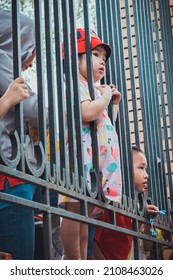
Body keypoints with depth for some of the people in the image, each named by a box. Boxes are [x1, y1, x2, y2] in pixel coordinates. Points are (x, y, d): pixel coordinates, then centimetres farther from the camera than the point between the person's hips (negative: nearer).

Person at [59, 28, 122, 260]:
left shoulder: (92, 90, 27)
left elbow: (104, 125, 32)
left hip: (98, 158, 10)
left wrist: (113, 103, 23)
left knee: (85, 214, 8)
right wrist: (106, 96, -4)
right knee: (75, 210, -10)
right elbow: (87, 114, -21)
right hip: (82, 155, -10)